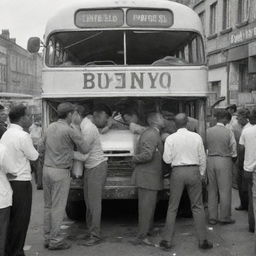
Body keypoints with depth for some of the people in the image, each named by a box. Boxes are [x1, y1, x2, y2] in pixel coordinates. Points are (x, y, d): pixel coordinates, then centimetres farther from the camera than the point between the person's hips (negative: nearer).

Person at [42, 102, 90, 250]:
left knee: (49, 206, 14)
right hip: (60, 172, -7)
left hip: (47, 169, 7)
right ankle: (55, 240, 6)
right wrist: (79, 140, 12)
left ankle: (48, 238, 21)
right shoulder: (70, 131, -14)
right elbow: (85, 149, -9)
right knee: (58, 207, 0)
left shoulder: (51, 127, 8)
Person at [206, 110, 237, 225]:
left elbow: (206, 147, 1)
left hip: (210, 160, 4)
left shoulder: (208, 131, 0)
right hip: (224, 160, -4)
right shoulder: (228, 132, -9)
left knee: (212, 190, 11)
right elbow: (233, 150, -4)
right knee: (225, 190, 4)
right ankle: (225, 217, 9)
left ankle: (212, 217, 16)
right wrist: (234, 159, 13)